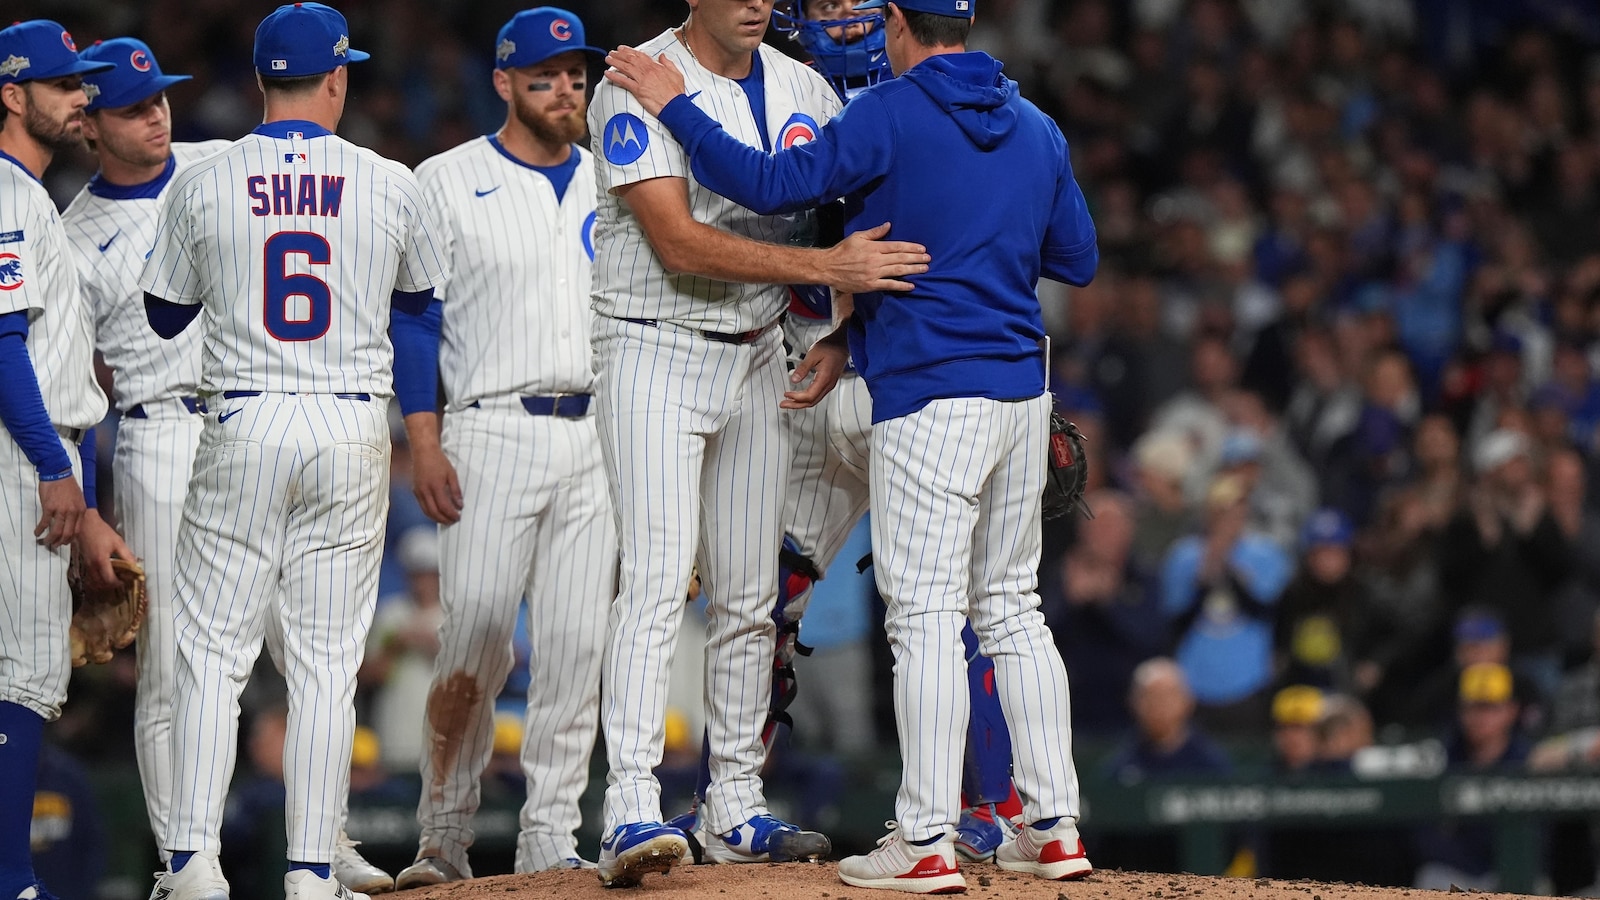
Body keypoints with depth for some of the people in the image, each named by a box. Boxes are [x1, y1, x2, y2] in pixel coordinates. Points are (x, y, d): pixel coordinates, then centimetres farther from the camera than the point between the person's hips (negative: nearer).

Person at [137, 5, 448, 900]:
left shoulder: (204, 185, -1)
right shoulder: (391, 186, -1)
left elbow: (165, 315, 11)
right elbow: (418, 300, 17)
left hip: (242, 428, 0)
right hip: (352, 432, 0)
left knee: (213, 651, 4)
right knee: (327, 659, 4)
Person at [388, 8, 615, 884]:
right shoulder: (448, 182, 3)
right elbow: (414, 317, 0)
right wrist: (424, 443, -9)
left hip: (598, 437, 4)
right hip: (493, 430, -4)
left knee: (575, 647, 1)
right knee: (474, 637, -11)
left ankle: (551, 837, 6)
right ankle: (443, 836, 1)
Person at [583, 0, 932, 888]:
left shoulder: (803, 89, 6)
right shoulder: (637, 89, -14)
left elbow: (867, 210, 13)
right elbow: (680, 245, -23)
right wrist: (824, 266, -30)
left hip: (756, 359, 6)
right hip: (654, 356, -6)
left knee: (748, 596, 8)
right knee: (655, 580, -16)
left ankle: (734, 809, 16)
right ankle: (631, 814, -23)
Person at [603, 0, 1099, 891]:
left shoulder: (891, 115, -9)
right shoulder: (1036, 126, 12)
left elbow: (771, 183, -13)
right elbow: (1079, 259, 17)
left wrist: (676, 106, -3)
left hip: (931, 395, -7)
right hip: (1023, 388, 7)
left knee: (925, 614, -7)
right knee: (1012, 607, 13)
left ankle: (928, 841, -10)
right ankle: (1054, 827, 11)